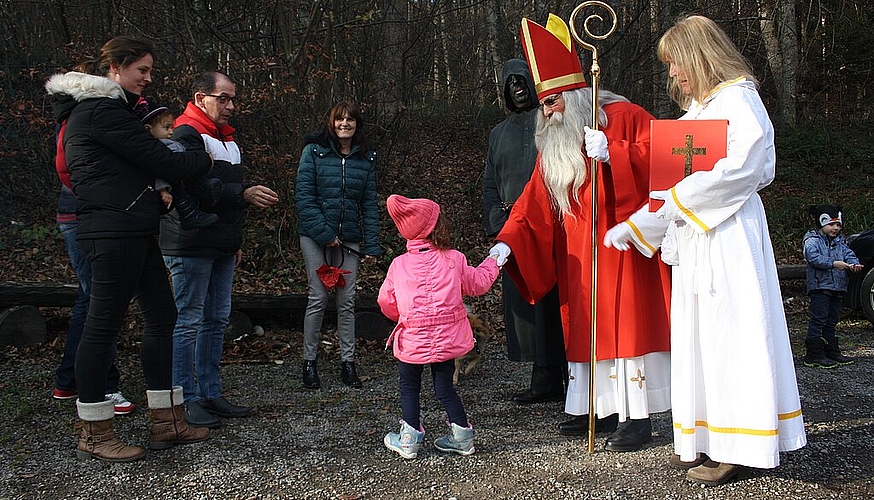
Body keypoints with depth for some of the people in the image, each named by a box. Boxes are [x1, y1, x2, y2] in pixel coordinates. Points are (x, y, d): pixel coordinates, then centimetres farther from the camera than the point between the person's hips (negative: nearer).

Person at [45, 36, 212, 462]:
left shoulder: (102, 107, 23)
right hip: (114, 230, -11)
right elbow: (156, 159, -12)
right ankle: (94, 434, 5)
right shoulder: (102, 110, -11)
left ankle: (166, 422, 17)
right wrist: (204, 160, 3)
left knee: (161, 316, 11)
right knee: (104, 323, -4)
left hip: (133, 231, 11)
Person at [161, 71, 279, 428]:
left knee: (217, 321, 12)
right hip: (191, 247, -9)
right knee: (188, 322, -3)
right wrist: (244, 195, -29)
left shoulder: (226, 138, 20)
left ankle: (210, 394, 22)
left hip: (221, 248, 10)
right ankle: (185, 400, 5)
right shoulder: (186, 135, -10)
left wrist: (235, 240, 23)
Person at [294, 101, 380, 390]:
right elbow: (303, 196, -7)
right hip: (315, 236, -3)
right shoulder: (314, 151, -1)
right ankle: (309, 361, 10)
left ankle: (348, 361, 14)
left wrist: (372, 245, 1)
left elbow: (369, 204, 8)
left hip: (349, 238, 3)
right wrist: (323, 233, -14)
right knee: (317, 298, -2)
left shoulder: (366, 159, 8)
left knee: (347, 301, 4)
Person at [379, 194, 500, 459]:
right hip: (447, 338, 1)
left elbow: (386, 302, 6)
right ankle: (462, 436, 21)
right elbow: (478, 283, 8)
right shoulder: (454, 259, -6)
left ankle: (409, 440, 18)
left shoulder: (399, 264, -4)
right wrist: (493, 260, 25)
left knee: (409, 387, 16)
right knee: (445, 387, 16)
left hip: (412, 341, -1)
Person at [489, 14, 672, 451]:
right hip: (578, 257, 6)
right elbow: (534, 201, 5)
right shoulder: (552, 144, 11)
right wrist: (507, 243, -7)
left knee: (625, 323, -6)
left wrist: (610, 153, -25)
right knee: (585, 327, 7)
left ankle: (636, 416, 1)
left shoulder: (622, 117, -6)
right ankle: (599, 408, 16)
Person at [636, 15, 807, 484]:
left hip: (728, 236, -9)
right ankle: (706, 439, 16)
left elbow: (738, 169, -19)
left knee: (729, 331, -6)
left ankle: (737, 447, 1)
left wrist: (677, 199, -15)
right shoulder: (697, 108, 19)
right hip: (694, 236, 9)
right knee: (698, 334, 8)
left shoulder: (738, 99, -8)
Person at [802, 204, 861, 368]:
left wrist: (854, 264, -16)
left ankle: (832, 353, 20)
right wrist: (834, 264, -27)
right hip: (819, 286, -7)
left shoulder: (840, 242, 17)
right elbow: (814, 258, -19)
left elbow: (849, 254, 7)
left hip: (838, 287, 7)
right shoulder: (812, 241, -4)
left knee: (831, 322, 13)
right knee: (818, 321, -7)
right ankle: (814, 355, -5)